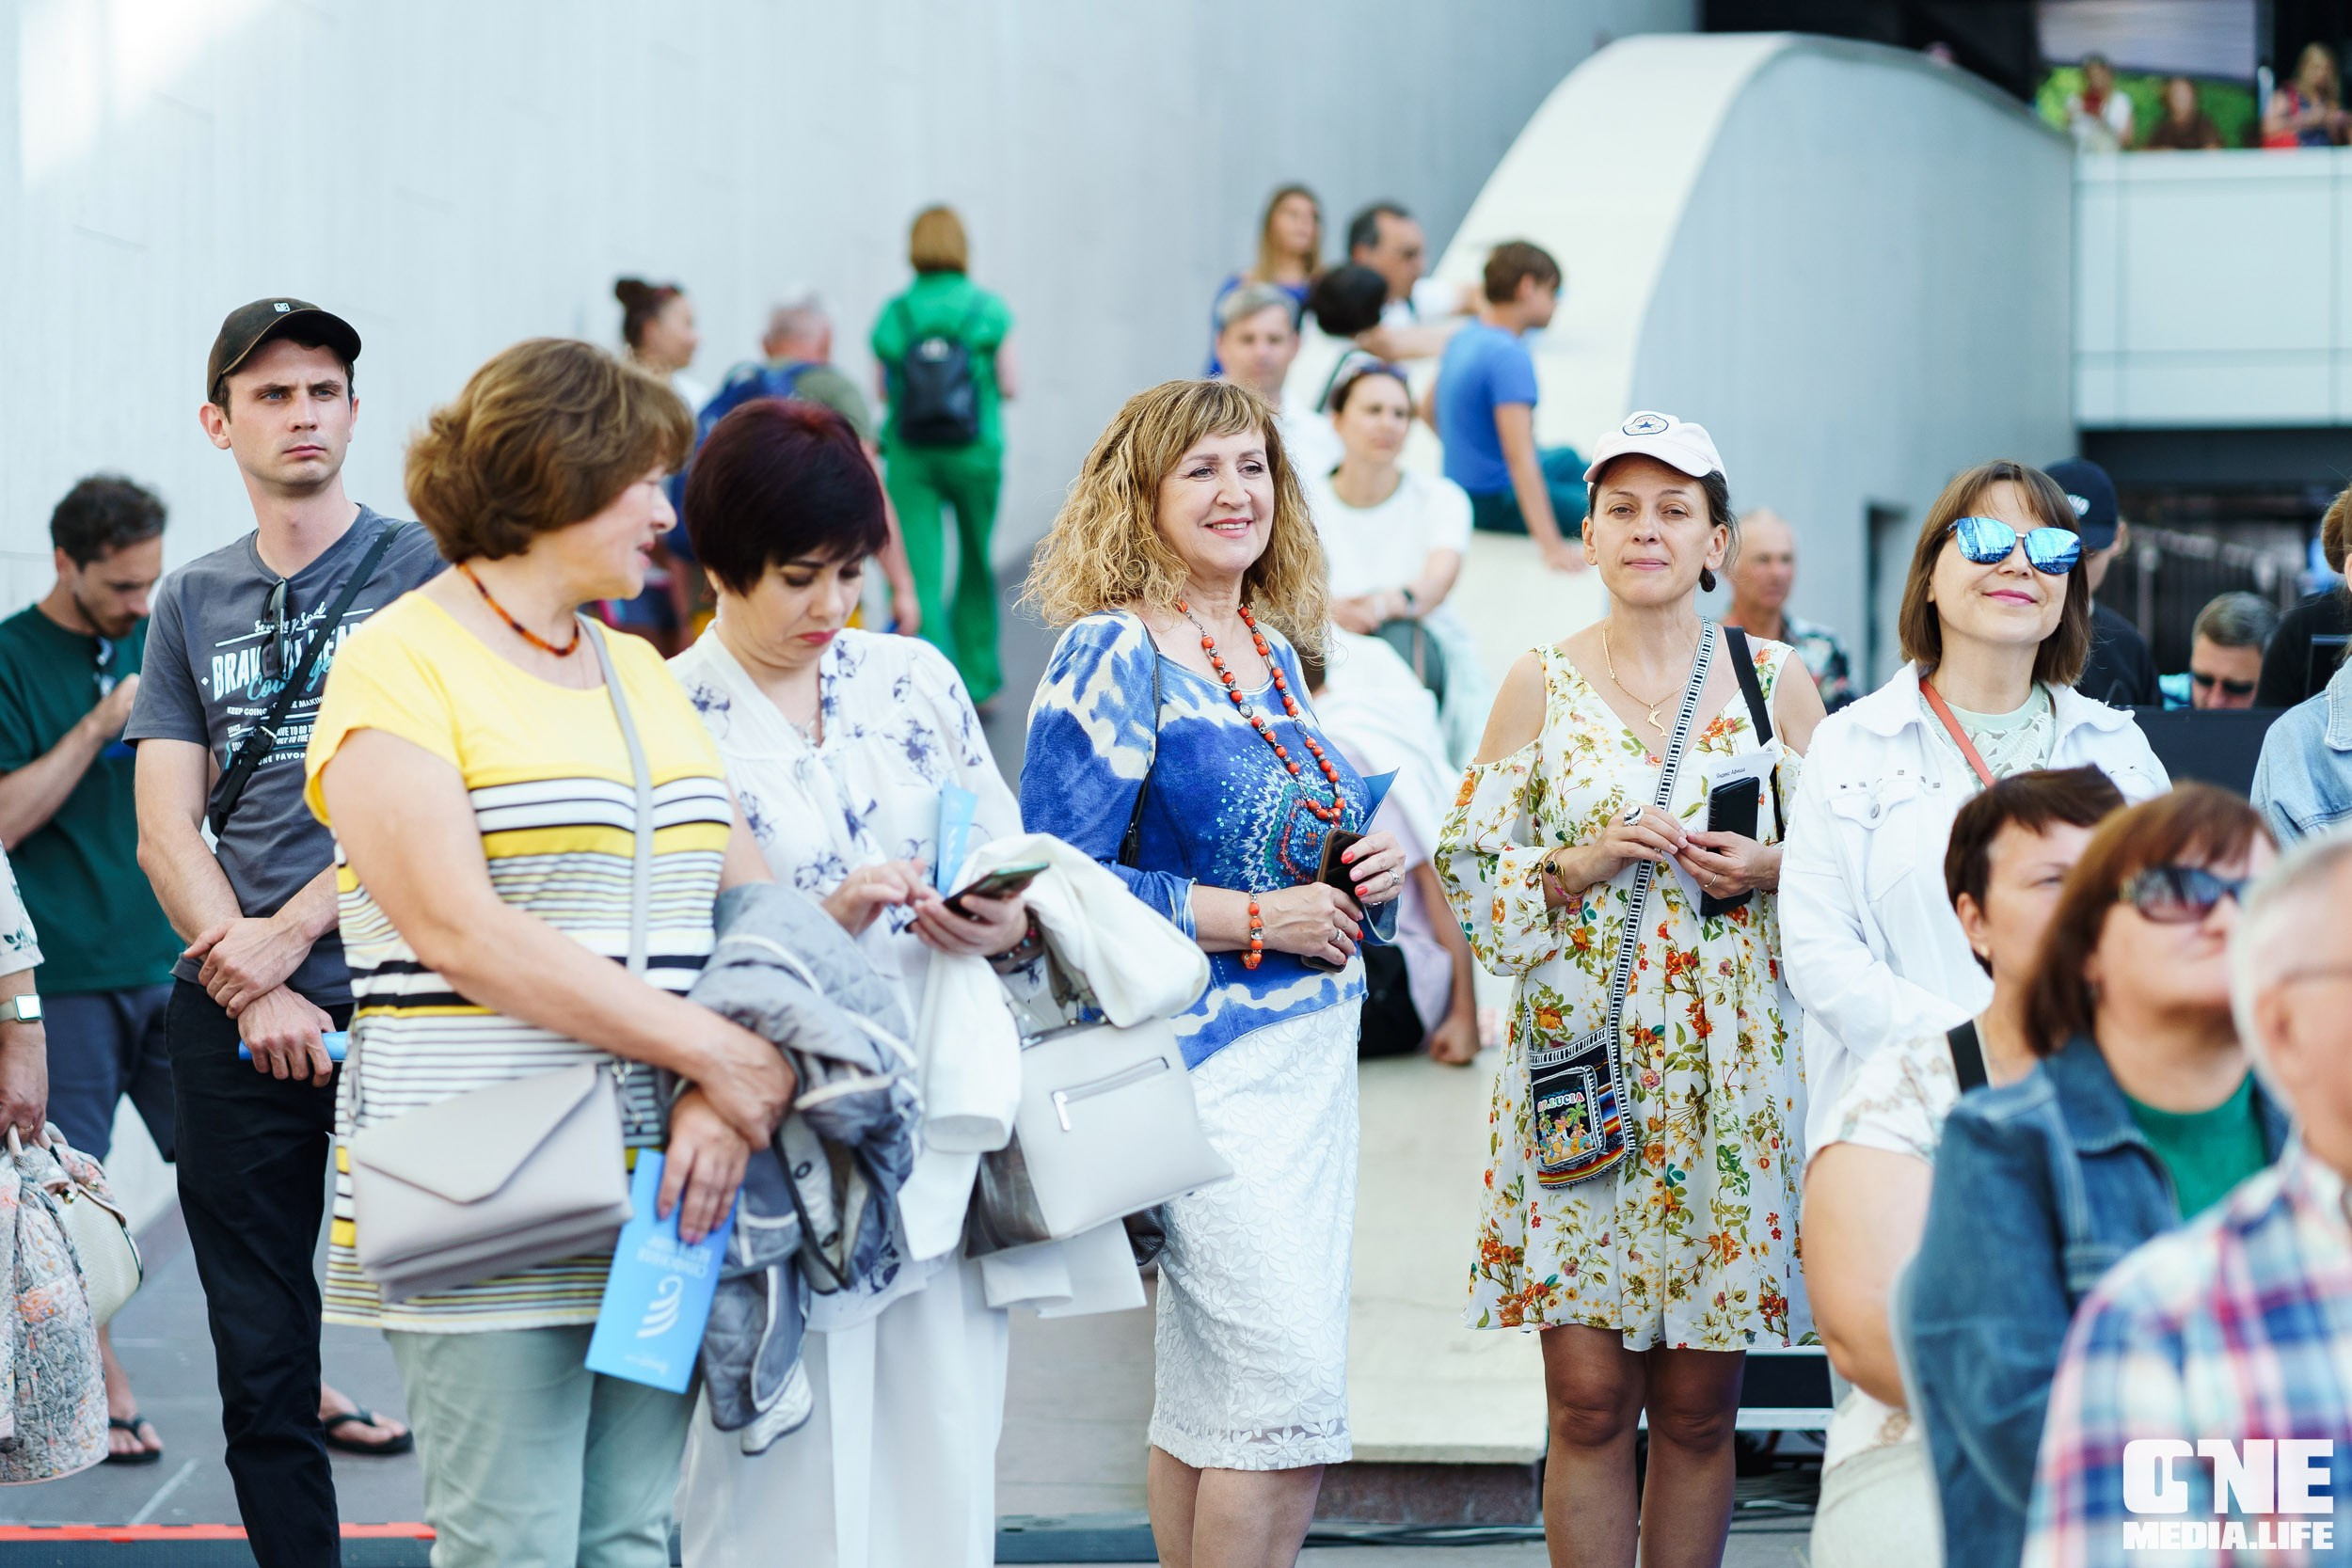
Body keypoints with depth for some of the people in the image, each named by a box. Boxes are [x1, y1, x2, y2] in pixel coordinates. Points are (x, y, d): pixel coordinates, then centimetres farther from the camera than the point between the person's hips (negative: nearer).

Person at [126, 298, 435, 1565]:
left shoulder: (419, 569, 3)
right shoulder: (191, 604, 15)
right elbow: (165, 828, 8)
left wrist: (291, 932, -10)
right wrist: (258, 993, -5)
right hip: (233, 1020, 4)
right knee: (257, 1361, 4)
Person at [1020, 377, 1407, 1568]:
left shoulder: (1274, 647, 14)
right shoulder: (1112, 655, -10)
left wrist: (1365, 876, 4)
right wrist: (1253, 919, -16)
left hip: (1314, 1045, 8)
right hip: (1202, 1055, -8)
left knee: (1207, 1392, 11)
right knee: (1294, 1393, -12)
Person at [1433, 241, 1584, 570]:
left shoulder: (1463, 340, 3)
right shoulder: (1509, 356, -25)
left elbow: (1430, 407, 20)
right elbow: (1519, 454, -33)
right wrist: (1550, 545, -38)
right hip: (1495, 503, -11)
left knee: (1567, 460, 35)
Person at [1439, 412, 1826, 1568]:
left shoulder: (1776, 684, 6)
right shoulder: (1540, 686, 5)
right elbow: (1469, 873, 5)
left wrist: (1768, 869, -8)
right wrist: (1582, 865, -11)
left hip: (1728, 1072, 1)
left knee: (1699, 1404, 4)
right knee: (1588, 1399, -2)